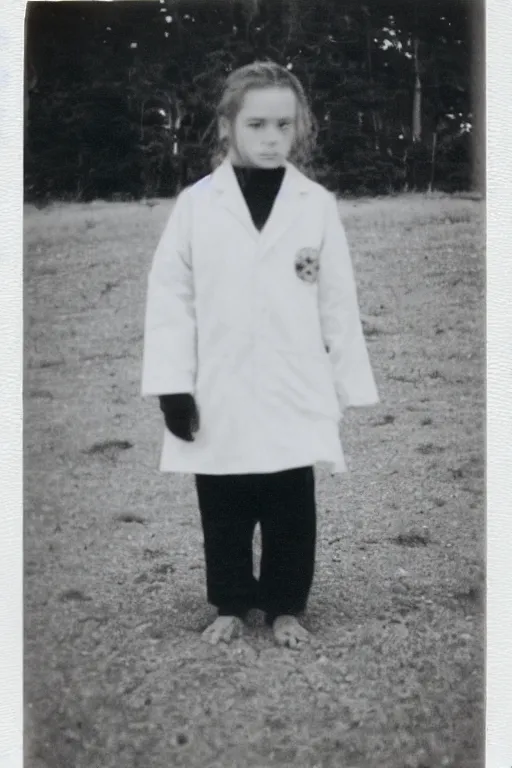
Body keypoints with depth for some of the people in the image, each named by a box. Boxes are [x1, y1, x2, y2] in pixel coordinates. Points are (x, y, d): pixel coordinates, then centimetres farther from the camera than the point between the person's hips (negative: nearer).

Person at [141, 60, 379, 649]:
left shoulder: (317, 205, -2)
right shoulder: (196, 203, -4)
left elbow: (338, 303, 2)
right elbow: (170, 296, -3)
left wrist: (350, 387, 2)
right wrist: (173, 384, -7)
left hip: (294, 396, 0)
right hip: (218, 397, 0)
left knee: (291, 513, 9)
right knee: (224, 514, 12)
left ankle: (285, 606, 29)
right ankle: (230, 605, 31)